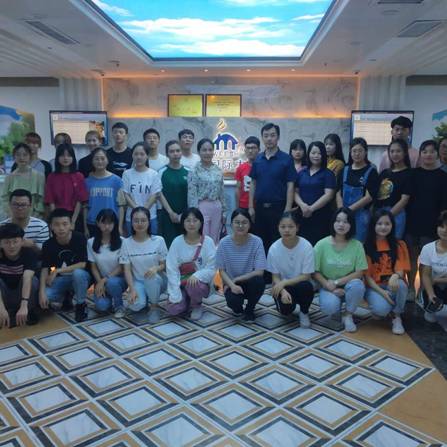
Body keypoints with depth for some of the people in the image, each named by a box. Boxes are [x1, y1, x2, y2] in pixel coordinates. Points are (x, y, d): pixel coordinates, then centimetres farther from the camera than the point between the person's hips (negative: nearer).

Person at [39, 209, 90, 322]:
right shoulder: (48, 244, -9)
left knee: (78, 273, -38)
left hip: (80, 277, -3)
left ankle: (81, 305, -11)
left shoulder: (79, 238, -18)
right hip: (60, 279, 3)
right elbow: (45, 269, -9)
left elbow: (82, 264, -20)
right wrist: (42, 292, -23)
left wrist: (57, 271, -21)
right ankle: (65, 298, 12)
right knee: (45, 296, -26)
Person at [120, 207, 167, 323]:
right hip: (137, 281, 1)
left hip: (157, 280, -1)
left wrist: (156, 268, -28)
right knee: (135, 305, -29)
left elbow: (165, 264, -3)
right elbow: (127, 269, -7)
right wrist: (132, 289, -22)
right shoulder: (126, 242, -6)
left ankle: (154, 307, -9)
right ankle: (143, 299, 11)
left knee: (152, 277, -37)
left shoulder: (158, 240, -9)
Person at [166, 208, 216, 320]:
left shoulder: (208, 242, -10)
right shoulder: (177, 242, -8)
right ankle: (187, 301, 16)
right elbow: (172, 269, -11)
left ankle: (197, 306, 0)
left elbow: (211, 269, -10)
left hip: (200, 282, -1)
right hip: (180, 283, 1)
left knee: (193, 285, -35)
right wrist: (175, 295, -18)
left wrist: (197, 275, -30)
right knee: (174, 309, -21)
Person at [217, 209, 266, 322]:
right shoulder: (224, 243, -11)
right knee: (233, 301, -32)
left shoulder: (256, 242, -14)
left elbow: (259, 272, -17)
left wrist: (236, 279, -18)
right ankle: (238, 307, 11)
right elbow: (222, 270, -5)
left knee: (259, 281, -34)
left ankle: (249, 309, -1)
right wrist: (232, 285, -23)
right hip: (231, 284, 0)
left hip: (250, 283, 0)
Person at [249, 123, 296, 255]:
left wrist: (288, 209, -12)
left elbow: (290, 186, -6)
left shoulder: (286, 159, -4)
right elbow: (253, 184, 10)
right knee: (260, 242, 11)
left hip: (278, 207, -4)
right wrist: (251, 207, 4)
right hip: (259, 207, 4)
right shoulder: (258, 159, 7)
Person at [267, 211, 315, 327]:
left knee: (306, 286, -34)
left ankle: (304, 312, -2)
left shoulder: (306, 246, -19)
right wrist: (283, 291, -27)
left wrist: (284, 282, -24)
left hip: (300, 285, 0)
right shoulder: (274, 248, -15)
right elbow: (275, 277, -8)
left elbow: (306, 276, -15)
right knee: (285, 309, -27)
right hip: (282, 287, 1)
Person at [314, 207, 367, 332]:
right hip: (328, 286, -1)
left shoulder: (357, 245, -11)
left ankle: (348, 315, -6)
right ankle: (336, 307, 10)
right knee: (329, 307, -30)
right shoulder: (322, 244, -12)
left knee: (357, 285, -33)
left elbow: (359, 273, -11)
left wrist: (337, 282, -19)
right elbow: (315, 272, -9)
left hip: (348, 285, 1)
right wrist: (331, 288, -18)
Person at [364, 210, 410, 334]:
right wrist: (382, 292, -21)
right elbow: (367, 275, -7)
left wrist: (395, 276, -32)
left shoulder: (399, 245, 1)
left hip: (392, 284, 2)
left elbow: (401, 270, -7)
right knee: (381, 309, -32)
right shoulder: (367, 246, -5)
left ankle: (397, 317, -9)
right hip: (374, 287, -2)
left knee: (401, 285, -35)